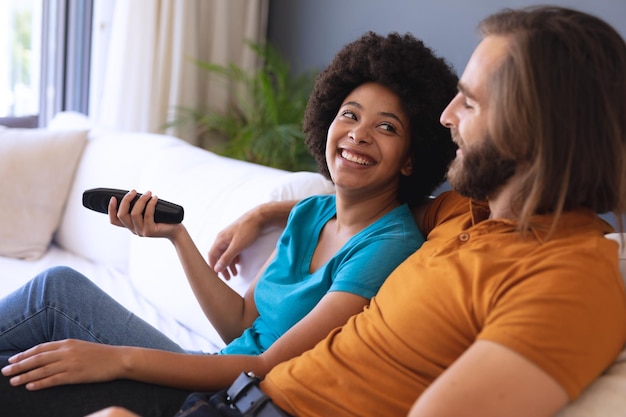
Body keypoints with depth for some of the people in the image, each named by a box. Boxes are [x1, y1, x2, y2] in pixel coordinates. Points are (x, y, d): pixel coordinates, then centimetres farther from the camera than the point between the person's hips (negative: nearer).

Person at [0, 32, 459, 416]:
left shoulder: (390, 247, -18)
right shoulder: (310, 214, 7)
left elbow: (272, 368, -20)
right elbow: (240, 324, 9)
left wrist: (120, 359, -24)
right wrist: (176, 235, 0)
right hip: (222, 378, 7)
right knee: (60, 285, -2)